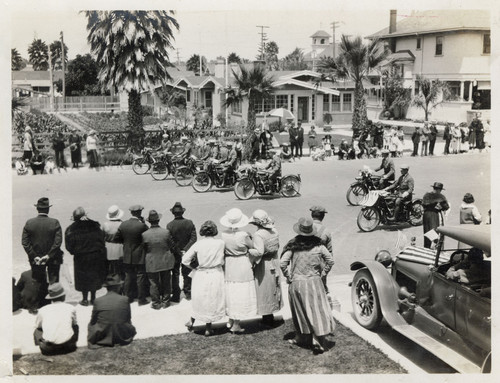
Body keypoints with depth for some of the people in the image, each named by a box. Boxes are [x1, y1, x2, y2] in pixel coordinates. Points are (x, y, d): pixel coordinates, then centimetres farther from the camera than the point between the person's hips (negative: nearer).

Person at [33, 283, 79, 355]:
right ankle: (71, 345, 23)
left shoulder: (43, 310, 6)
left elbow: (37, 326, 22)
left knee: (37, 331, 31)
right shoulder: (71, 308, 7)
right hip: (68, 344, 0)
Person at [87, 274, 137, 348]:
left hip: (101, 337, 0)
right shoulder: (125, 300, -9)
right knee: (132, 329, 31)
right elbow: (128, 320, 4)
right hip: (121, 336, 0)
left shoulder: (98, 301, -8)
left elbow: (93, 322, 3)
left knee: (90, 325, 29)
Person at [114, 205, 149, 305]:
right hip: (139, 256, -4)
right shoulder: (142, 225, -19)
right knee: (140, 277, 5)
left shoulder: (123, 224, -5)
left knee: (128, 277, 15)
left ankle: (128, 297, 23)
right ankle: (141, 299, 11)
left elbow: (116, 238, 0)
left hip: (127, 256, 4)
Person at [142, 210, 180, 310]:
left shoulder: (144, 235, -14)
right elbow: (172, 246, -4)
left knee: (154, 283, 11)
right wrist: (178, 255, 14)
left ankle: (156, 302, 18)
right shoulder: (166, 232, -13)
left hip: (151, 263, -1)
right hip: (166, 262, 1)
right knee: (166, 282, 15)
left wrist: (146, 259, 15)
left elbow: (143, 249, -3)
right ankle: (165, 301, 24)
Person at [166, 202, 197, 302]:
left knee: (175, 274, 11)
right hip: (187, 253, 2)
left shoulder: (170, 225, -16)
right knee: (187, 273, 18)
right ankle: (188, 293, 27)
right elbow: (193, 239, -12)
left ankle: (176, 295, 13)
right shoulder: (190, 223, -8)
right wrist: (185, 250, -14)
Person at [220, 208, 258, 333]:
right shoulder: (243, 235, -20)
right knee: (241, 295, 6)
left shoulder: (223, 235, -8)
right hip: (242, 266, -4)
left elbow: (223, 250, 2)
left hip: (228, 266, 5)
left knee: (230, 293, 20)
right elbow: (252, 247, -6)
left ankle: (231, 321, 32)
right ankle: (236, 325, 11)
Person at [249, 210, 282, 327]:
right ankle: (270, 316, 32)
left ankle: (267, 318, 15)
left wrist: (253, 261, -17)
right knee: (272, 288, 20)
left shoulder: (258, 235, -24)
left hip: (263, 264, -7)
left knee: (264, 291, 6)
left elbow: (259, 251, -32)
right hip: (274, 261, 8)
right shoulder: (274, 231, -1)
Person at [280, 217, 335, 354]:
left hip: (296, 283, 1)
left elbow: (282, 263, -11)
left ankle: (302, 338, 28)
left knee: (300, 312, 15)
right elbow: (330, 261, 1)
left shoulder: (293, 245, -6)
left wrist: (288, 277, 2)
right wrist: (322, 273, 10)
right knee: (317, 311, 2)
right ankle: (318, 341, -3)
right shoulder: (318, 245, -3)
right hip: (314, 282, 0)